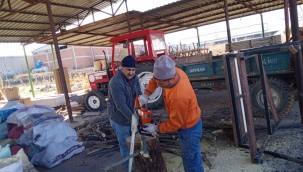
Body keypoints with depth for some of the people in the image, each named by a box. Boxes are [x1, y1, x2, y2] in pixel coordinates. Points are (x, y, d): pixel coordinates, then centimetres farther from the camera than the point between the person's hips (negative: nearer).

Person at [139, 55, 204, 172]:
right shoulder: (174, 72, -16)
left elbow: (175, 123, -25)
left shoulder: (179, 97, -39)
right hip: (188, 122, 9)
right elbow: (156, 79, 4)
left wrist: (156, 128, -12)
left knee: (192, 161, 10)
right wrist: (146, 94, -9)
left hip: (189, 129, -9)